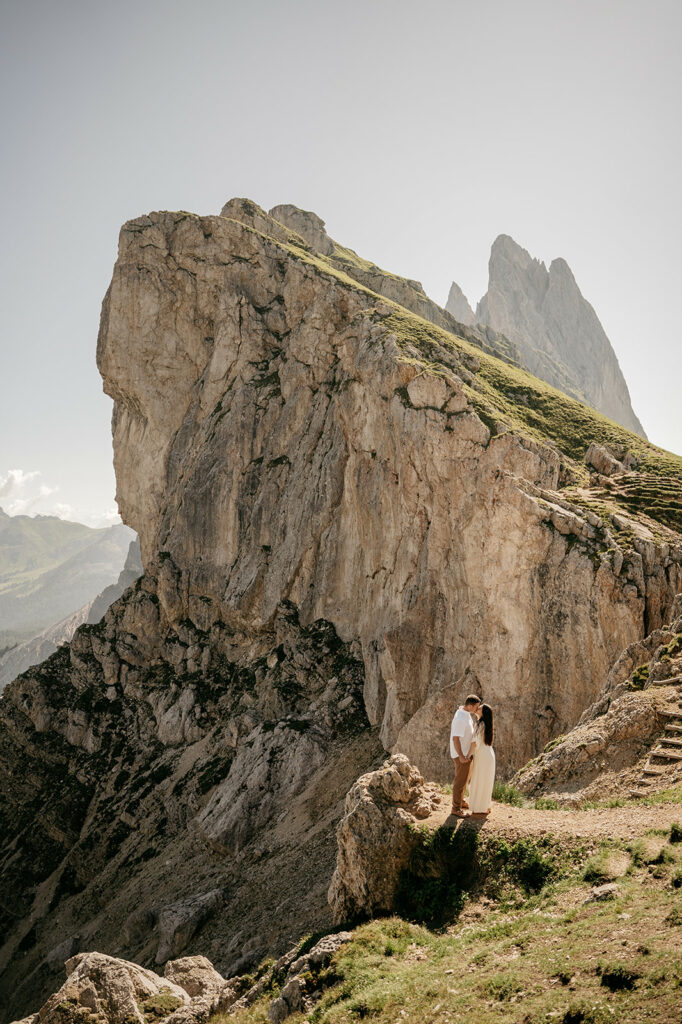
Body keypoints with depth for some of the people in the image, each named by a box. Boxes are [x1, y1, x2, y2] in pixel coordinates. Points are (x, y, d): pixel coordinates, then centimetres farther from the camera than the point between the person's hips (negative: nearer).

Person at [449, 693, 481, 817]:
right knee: (460, 780, 0)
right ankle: (456, 808, 11)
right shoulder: (461, 718, -28)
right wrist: (461, 756, -26)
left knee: (465, 778, 23)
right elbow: (455, 738, -27)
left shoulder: (466, 713, 4)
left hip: (467, 752, 10)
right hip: (461, 754, -10)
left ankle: (460, 801, 38)